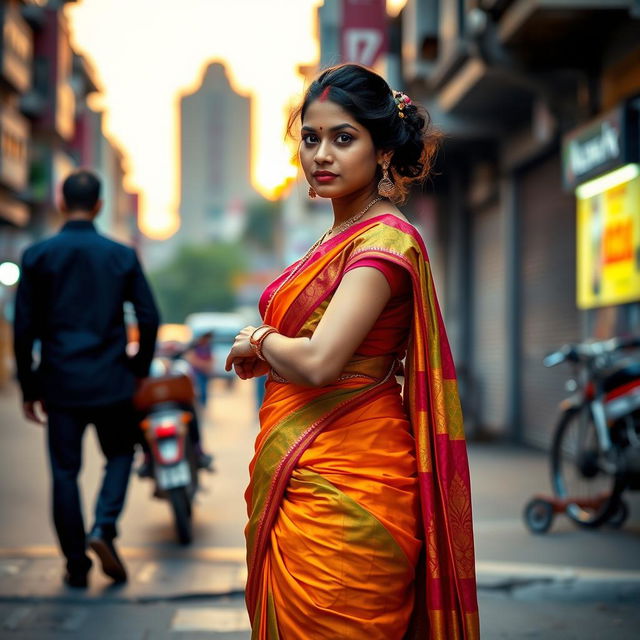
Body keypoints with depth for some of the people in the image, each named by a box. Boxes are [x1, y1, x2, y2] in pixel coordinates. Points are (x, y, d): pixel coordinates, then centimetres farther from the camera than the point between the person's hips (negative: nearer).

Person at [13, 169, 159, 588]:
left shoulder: (37, 256, -1)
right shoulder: (122, 256, 0)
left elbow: (25, 328, -1)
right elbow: (149, 318, 1)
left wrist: (29, 387, 6)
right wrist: (140, 369, 15)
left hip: (60, 383, 0)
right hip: (112, 382, 0)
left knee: (65, 471, 8)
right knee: (120, 455, 18)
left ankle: (77, 565, 10)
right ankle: (104, 528, -3)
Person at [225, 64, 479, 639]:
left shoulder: (386, 239, -15)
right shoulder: (339, 237, 14)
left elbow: (319, 362, -24)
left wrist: (258, 341, -6)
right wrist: (268, 355, 1)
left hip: (339, 490, -9)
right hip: (298, 480, 9)